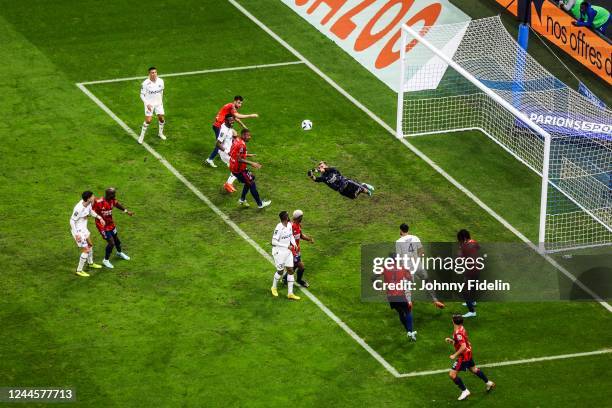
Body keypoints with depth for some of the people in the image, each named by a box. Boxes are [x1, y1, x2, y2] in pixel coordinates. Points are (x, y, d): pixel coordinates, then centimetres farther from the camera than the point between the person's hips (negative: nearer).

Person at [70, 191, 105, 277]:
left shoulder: (88, 203, -8)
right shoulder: (79, 208, -33)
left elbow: (91, 211, 15)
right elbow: (72, 221, -25)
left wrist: (99, 217, 4)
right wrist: (76, 234, -25)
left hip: (84, 228, 9)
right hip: (78, 231, -9)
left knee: (90, 245, 26)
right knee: (86, 250, -6)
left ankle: (90, 263, 50)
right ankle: (79, 270, 8)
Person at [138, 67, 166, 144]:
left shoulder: (160, 81, -7)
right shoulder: (145, 83, -19)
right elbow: (142, 95, -11)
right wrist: (147, 104, -19)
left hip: (158, 103, 4)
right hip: (149, 104, -4)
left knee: (161, 118, 3)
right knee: (148, 120, -11)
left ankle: (160, 133, 29)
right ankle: (142, 136, 7)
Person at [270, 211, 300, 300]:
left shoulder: (289, 225, -1)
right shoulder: (279, 228, -25)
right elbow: (274, 241, -24)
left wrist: (294, 244, 0)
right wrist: (287, 246, -22)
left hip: (288, 251, 7)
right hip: (279, 252, -7)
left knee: (290, 270, 5)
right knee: (280, 271, 8)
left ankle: (290, 293, 11)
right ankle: (274, 288, 36)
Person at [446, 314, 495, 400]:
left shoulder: (458, 333, -28)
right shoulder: (461, 329, 1)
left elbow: (463, 347, -33)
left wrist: (455, 355, -27)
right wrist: (451, 340, 5)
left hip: (463, 356, -10)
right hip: (468, 353, 10)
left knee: (452, 374, -6)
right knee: (473, 369, 29)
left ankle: (464, 391, 2)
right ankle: (489, 383, 43)